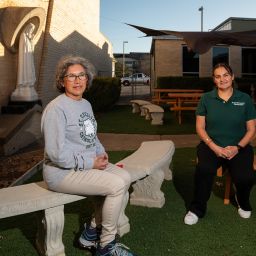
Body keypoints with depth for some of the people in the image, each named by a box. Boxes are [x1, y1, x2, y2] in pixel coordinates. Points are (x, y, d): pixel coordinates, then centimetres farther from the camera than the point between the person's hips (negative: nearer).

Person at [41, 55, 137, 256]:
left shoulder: (86, 104, 11)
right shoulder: (56, 108, -18)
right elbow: (56, 153, -24)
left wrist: (102, 153, 2)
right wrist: (90, 163, -18)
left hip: (89, 164, 9)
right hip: (63, 172, -9)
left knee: (124, 177, -4)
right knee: (117, 185, -20)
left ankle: (92, 232, 10)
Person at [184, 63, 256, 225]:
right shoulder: (206, 99, 5)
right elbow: (200, 127, 3)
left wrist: (238, 147, -11)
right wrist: (214, 147, -11)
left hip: (238, 147, 1)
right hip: (211, 145, 0)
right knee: (204, 169, -33)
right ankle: (197, 209, -8)